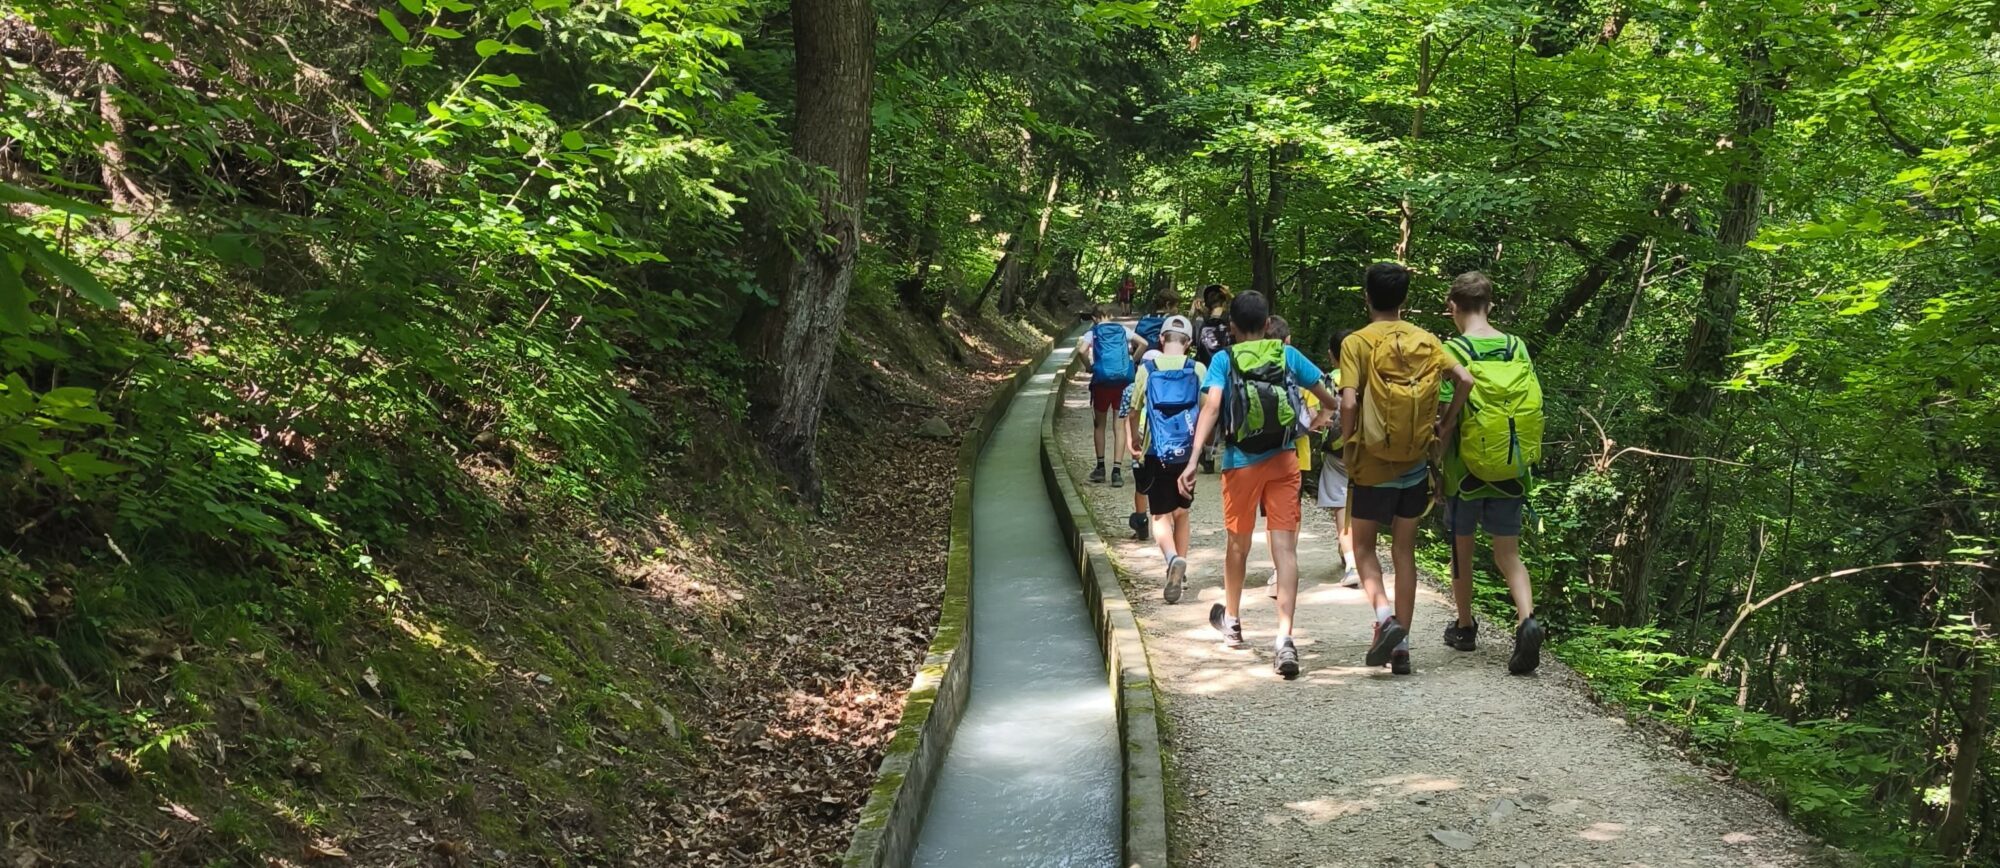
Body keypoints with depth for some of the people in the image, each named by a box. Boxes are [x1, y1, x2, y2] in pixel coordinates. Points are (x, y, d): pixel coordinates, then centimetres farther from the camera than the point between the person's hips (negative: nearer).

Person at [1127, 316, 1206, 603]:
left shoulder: (1147, 369, -3)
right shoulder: (1198, 369, -2)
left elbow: (1135, 410, 5)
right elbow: (1207, 409, -2)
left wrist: (1135, 440, 22)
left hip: (1157, 453, -2)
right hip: (1188, 453, 2)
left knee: (1161, 516, 1)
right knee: (1181, 513, 19)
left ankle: (1173, 559, -27)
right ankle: (1180, 572, 24)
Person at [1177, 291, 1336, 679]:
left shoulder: (1224, 360, -4)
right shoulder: (1287, 355, 1)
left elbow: (1211, 406, -19)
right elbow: (1328, 397, 5)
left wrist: (1193, 460, -24)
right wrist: (1321, 417, 29)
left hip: (1241, 463, 0)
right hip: (1283, 461, 0)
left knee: (1238, 543, 19)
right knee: (1285, 548, -4)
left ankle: (1232, 619, 40)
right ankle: (1284, 636, -18)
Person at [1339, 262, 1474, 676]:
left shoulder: (1357, 343, -8)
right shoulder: (1426, 341, 4)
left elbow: (1349, 401, -18)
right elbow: (1465, 380, -5)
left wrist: (1346, 443, -3)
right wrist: (1444, 425, 4)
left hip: (1372, 464, -3)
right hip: (1415, 465, 4)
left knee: (1364, 548, 11)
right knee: (1404, 551, 11)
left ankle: (1385, 616, -14)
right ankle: (1402, 645, 10)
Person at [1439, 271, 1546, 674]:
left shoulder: (1453, 351, -10)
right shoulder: (1517, 348, 3)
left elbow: (1446, 418, -15)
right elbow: (1532, 408, 6)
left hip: (1466, 470, -3)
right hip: (1510, 473, 3)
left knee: (1462, 548, 15)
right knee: (1508, 554, 7)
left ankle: (1465, 627, 29)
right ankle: (1527, 619, -17)